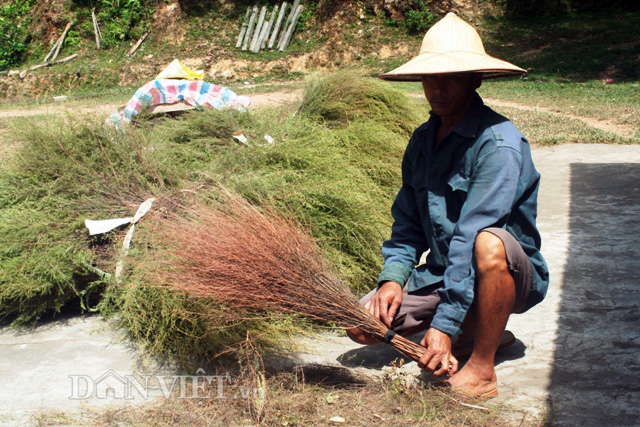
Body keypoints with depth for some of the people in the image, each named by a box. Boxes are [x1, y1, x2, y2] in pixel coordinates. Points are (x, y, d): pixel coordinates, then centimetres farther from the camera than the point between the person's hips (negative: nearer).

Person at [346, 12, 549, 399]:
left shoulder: (498, 142, -21)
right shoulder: (422, 141, 4)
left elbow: (472, 239, -28)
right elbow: (407, 225, 9)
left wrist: (445, 324, -31)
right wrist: (393, 277, -9)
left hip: (514, 275, -7)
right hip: (441, 273, 7)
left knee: (489, 243, -40)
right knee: (362, 325, -9)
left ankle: (482, 370, -21)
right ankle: (480, 333, 7)